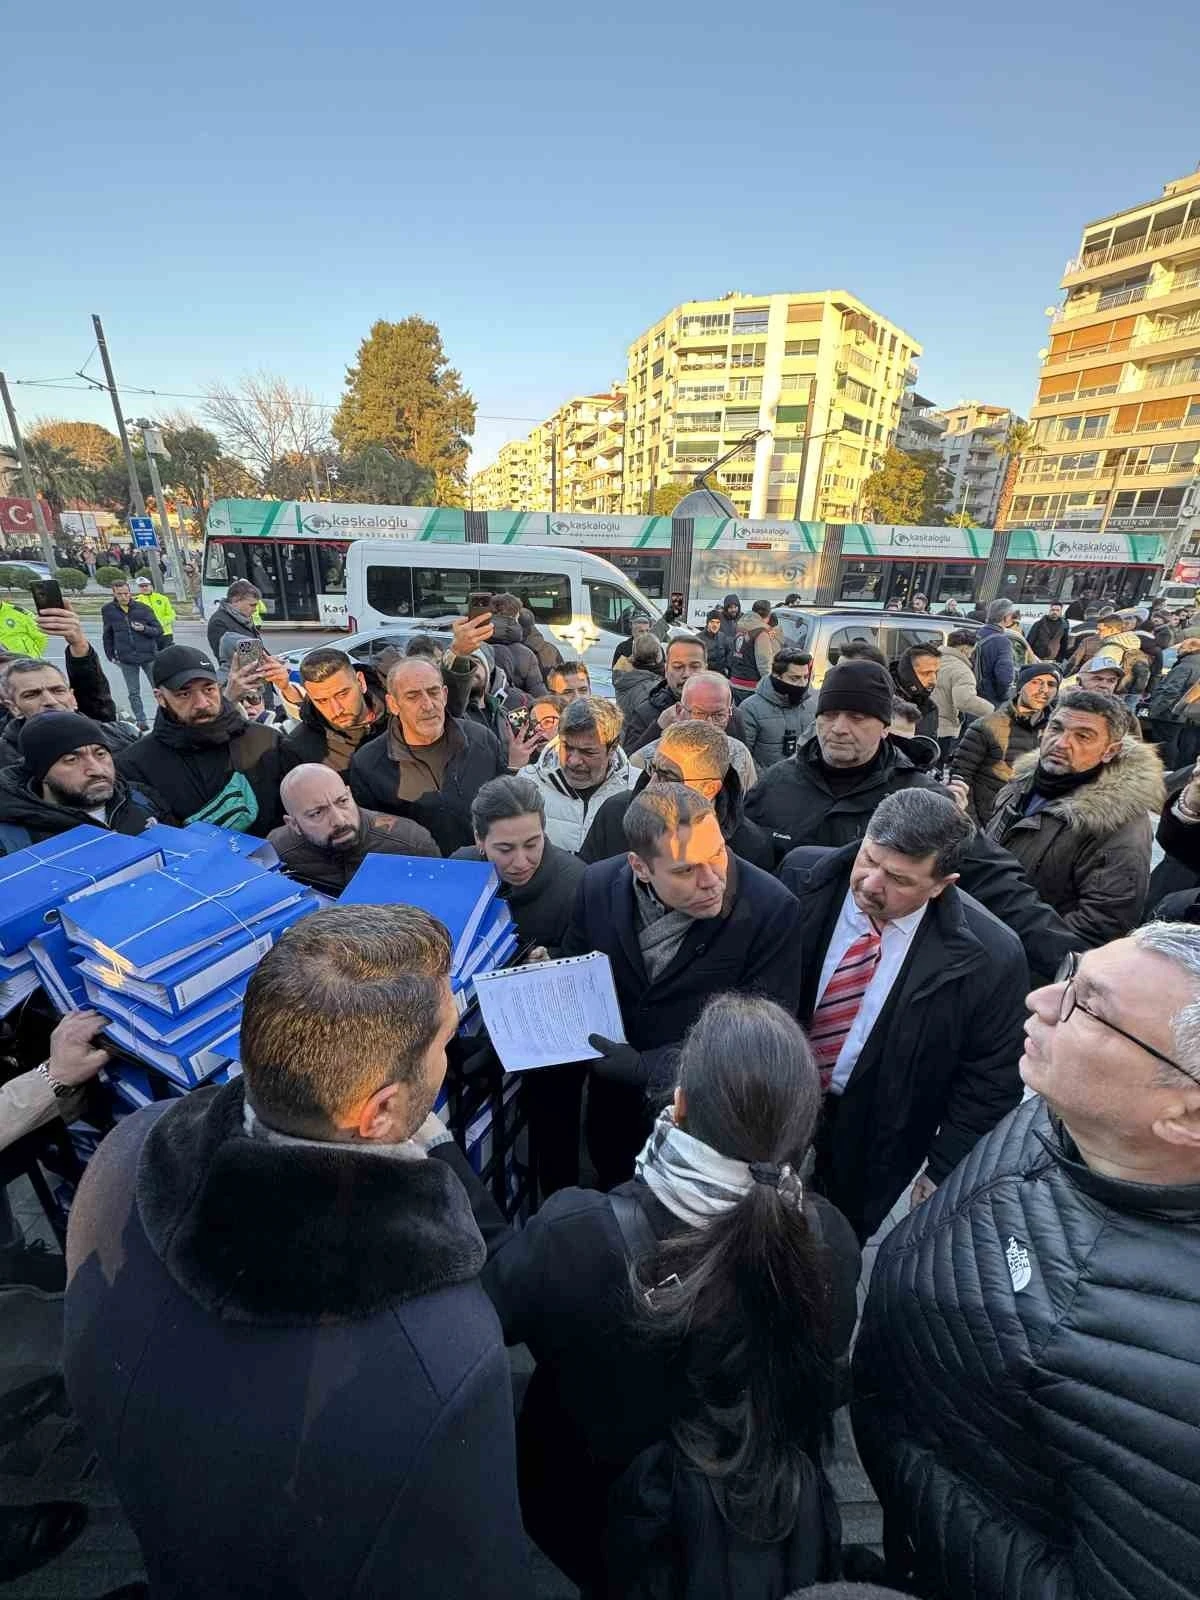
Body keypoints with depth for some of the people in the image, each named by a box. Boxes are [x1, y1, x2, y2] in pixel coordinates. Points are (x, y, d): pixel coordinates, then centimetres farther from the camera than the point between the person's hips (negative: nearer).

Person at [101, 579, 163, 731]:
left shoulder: (142, 607, -3)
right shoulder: (108, 610, 2)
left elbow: (159, 630, 1)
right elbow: (108, 634, 12)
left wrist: (144, 629, -18)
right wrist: (110, 654, 11)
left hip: (149, 655, -1)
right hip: (126, 659, 1)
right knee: (133, 693, 5)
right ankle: (141, 720, 13)